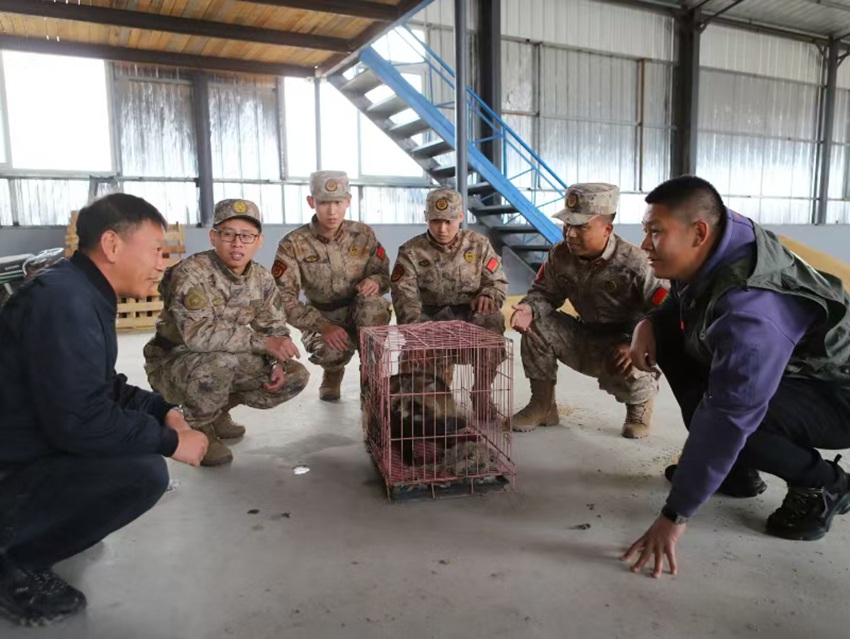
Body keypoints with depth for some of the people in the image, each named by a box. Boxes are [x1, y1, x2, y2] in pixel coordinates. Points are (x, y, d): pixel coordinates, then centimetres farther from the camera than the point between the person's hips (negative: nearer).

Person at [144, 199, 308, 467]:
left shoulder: (262, 278, -4)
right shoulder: (191, 272, -25)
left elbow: (276, 326, 6)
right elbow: (198, 333, -37)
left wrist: (277, 362, -15)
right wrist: (263, 343, -35)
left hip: (225, 364, 7)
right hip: (171, 363, -6)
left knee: (296, 376, -4)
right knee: (221, 360, -39)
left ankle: (218, 410, 15)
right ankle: (199, 427, -7)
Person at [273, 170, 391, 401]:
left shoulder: (364, 234, -7)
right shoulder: (293, 244, -14)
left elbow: (384, 275, 1)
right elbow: (283, 298, -18)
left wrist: (375, 281, -26)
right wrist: (322, 325, -32)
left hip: (363, 316, 1)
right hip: (322, 320, -1)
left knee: (372, 300, -35)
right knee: (332, 351, -35)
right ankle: (332, 373, 6)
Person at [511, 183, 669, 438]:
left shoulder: (633, 264, -26)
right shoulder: (560, 255, -11)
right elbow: (544, 293, 1)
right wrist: (530, 308, -23)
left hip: (623, 345, -5)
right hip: (587, 339, 5)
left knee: (623, 371, -37)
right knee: (536, 326, -16)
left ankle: (640, 400, 7)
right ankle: (543, 406, 0)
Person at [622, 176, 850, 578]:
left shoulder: (749, 311, -38)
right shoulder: (726, 232, -12)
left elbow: (728, 419, -39)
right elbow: (682, 299, 10)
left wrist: (675, 516, -33)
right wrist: (649, 323, -11)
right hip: (787, 368, 9)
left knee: (718, 412, -35)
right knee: (670, 333, -2)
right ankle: (736, 471, 7)